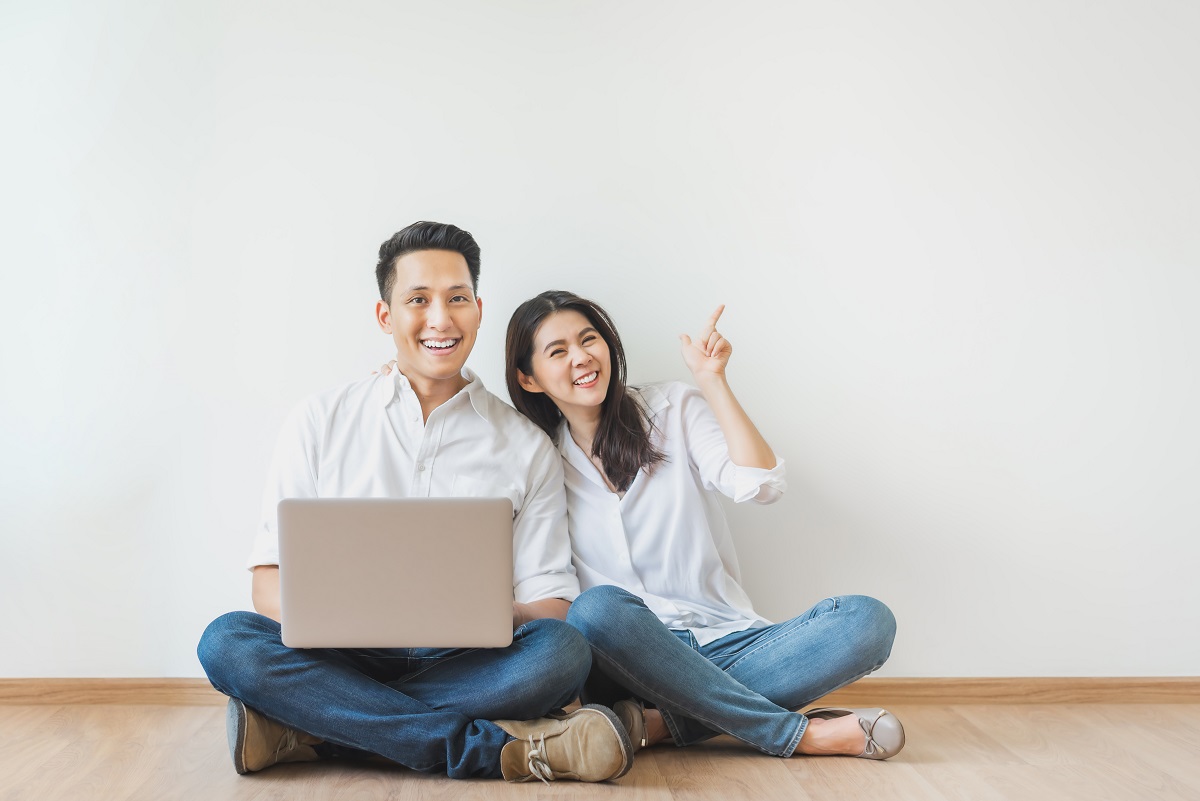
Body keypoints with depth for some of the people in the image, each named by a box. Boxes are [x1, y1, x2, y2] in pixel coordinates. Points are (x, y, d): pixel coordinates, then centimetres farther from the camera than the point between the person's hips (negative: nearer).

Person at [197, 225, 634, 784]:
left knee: (563, 651, -30)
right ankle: (496, 746, -29)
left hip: (465, 665, 0)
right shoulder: (320, 422, 8)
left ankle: (309, 731, -28)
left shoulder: (526, 447, 9)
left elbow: (549, 605, 5)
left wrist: (501, 615, -20)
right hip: (343, 659, 0)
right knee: (227, 640, -28)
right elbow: (270, 582, 3)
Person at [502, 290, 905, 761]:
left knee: (868, 620, -21)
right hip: (627, 656, -1)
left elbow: (761, 486, -8)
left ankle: (664, 724, -29)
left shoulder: (674, 409, 8)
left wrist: (712, 381, -10)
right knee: (598, 608, -36)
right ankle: (799, 734, -27)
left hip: (724, 645, 1)